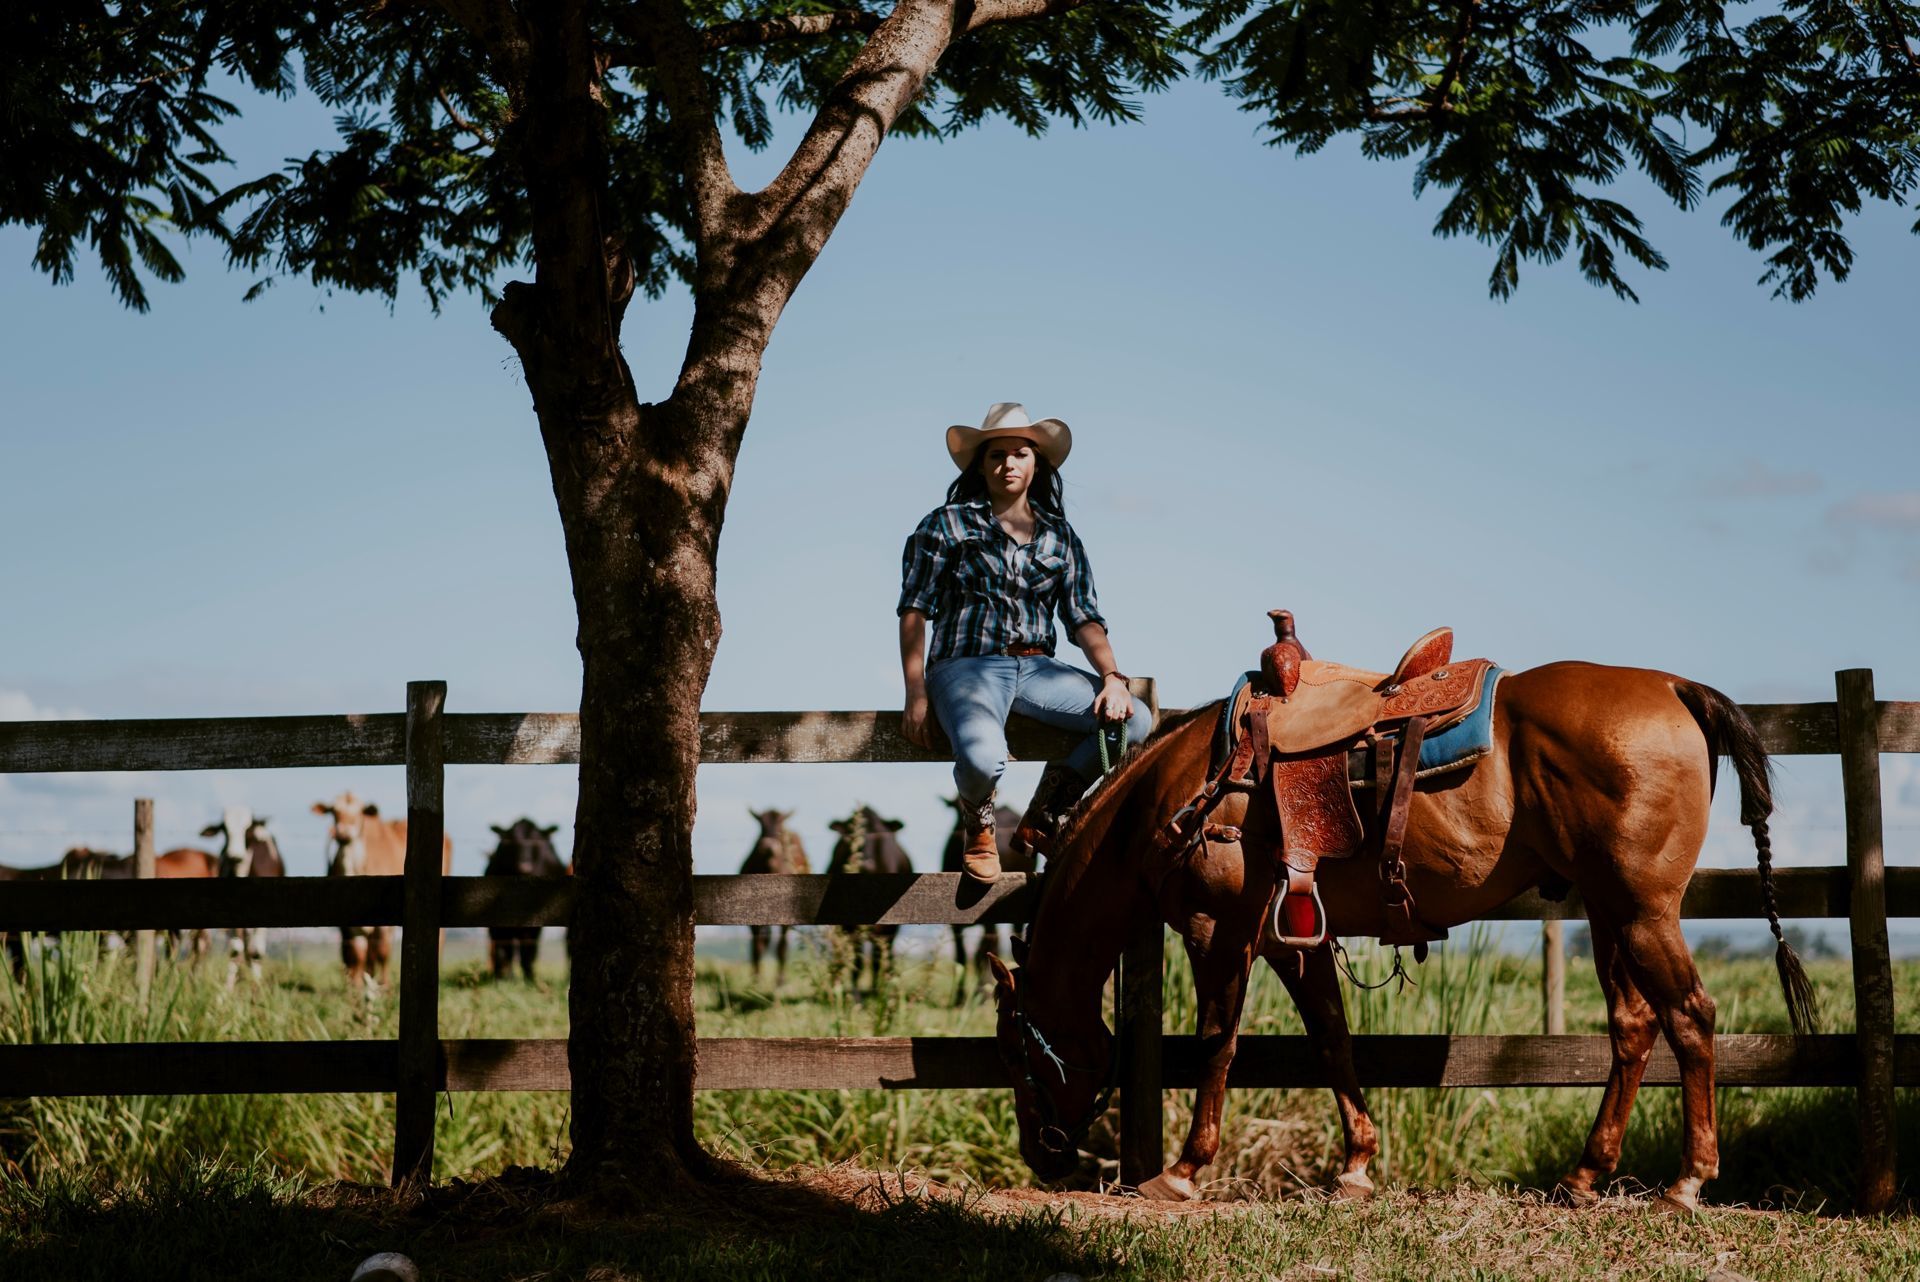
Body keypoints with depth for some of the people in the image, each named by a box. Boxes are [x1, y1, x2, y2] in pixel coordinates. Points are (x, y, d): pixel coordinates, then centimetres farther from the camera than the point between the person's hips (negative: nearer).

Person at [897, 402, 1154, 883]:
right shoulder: (948, 524, 4)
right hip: (967, 666, -4)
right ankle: (978, 826, 4)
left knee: (1136, 719, -18)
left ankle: (1043, 817, 4)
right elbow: (914, 610, 0)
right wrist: (916, 694, -9)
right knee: (982, 756, -38)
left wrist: (1111, 676, -10)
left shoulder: (1059, 536, 15)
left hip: (1036, 669, 5)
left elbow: (1083, 617, 9)